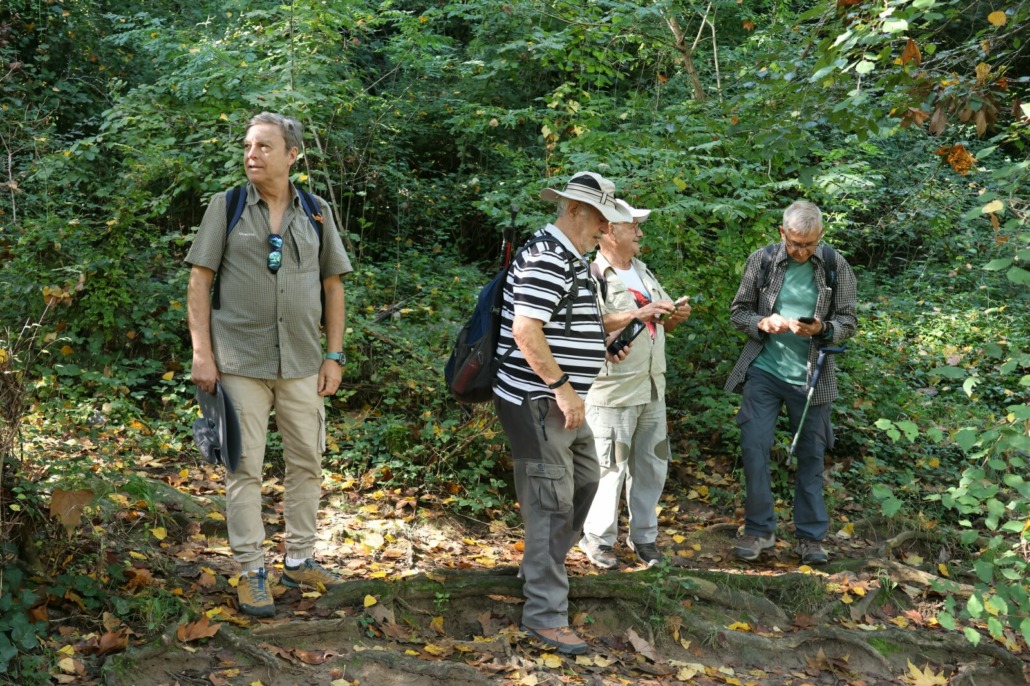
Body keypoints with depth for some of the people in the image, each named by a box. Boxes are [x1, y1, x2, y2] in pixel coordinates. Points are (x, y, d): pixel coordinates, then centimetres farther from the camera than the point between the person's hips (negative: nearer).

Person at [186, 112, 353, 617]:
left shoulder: (316, 213, 6)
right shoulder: (226, 207, 0)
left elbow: (333, 285, 10)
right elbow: (199, 281, -1)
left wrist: (334, 356, 5)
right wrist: (202, 353, -8)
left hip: (302, 363, 3)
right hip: (240, 361, -3)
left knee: (306, 463, 10)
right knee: (245, 468, 2)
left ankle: (299, 560, 25)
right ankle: (251, 572, 12)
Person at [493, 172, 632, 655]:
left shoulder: (571, 259, 16)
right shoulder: (547, 259, -18)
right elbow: (525, 330, -27)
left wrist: (605, 339, 17)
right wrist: (562, 388, -23)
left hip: (563, 401, 11)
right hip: (538, 402, -11)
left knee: (584, 483, 22)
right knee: (552, 502, -7)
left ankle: (540, 569, 39)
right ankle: (545, 615, 0)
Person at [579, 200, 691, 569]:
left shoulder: (644, 272, 16)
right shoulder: (594, 275, -10)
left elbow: (663, 322, 22)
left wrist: (676, 314, 0)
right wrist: (637, 314, -27)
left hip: (652, 388, 8)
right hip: (613, 391, -8)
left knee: (651, 465, 13)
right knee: (611, 467, -1)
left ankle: (644, 535, 26)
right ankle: (598, 538, 14)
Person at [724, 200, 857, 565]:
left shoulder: (837, 267, -4)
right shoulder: (761, 260, -2)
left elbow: (848, 322, 1)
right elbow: (738, 311, 4)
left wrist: (821, 329, -20)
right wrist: (763, 323, -16)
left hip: (811, 377, 0)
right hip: (764, 370, 0)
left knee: (811, 455, 7)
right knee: (754, 446, -3)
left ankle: (810, 535, 18)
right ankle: (760, 529, 11)